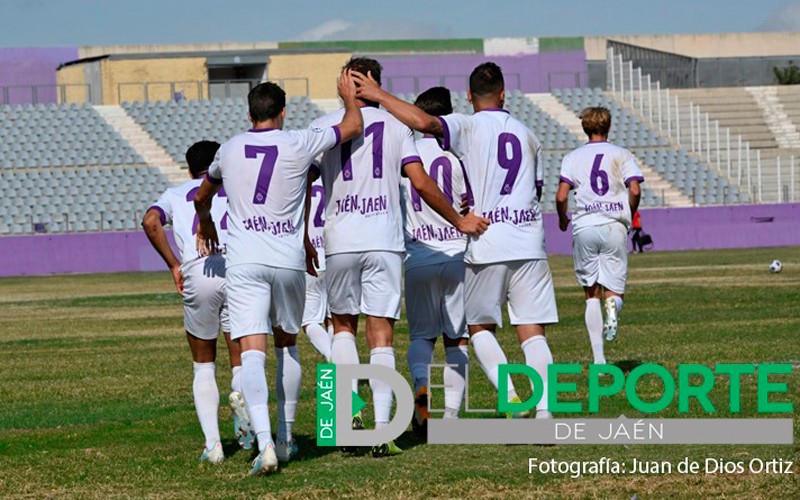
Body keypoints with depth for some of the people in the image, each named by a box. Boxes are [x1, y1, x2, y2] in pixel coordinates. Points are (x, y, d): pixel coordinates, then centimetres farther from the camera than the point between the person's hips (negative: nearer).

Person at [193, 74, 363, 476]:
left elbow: (201, 197, 28)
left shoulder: (230, 149, 8)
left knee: (252, 353, -10)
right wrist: (349, 96, 32)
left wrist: (205, 224, 49)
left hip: (243, 262, 0)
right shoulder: (298, 144, -1)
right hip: (288, 261, 0)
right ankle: (285, 438, 24)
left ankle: (265, 444, -27)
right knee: (287, 345, 21)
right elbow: (353, 126, 12)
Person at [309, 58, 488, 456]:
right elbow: (421, 184, -3)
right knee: (381, 336, 1)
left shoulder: (322, 127, 3)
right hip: (385, 240, 0)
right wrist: (459, 221, 8)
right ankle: (382, 431, -6)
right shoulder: (396, 127, 5)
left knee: (343, 325, 18)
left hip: (340, 243, 0)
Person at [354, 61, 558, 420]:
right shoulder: (527, 134, 15)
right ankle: (544, 411, -6)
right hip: (529, 245, 3)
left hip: (487, 244, -3)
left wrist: (379, 95, -11)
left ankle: (511, 396, -7)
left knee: (480, 327, 12)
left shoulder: (467, 127, -1)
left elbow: (423, 122, -21)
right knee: (532, 332, 3)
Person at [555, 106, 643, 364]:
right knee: (613, 290, 8)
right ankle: (612, 304, -31)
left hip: (584, 227, 1)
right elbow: (635, 190, -7)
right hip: (614, 227, -1)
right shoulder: (622, 155, 6)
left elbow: (561, 196, -2)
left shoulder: (573, 157, 8)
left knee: (591, 293, 9)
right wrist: (629, 216, 12)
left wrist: (562, 219, 17)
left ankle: (598, 358, -1)